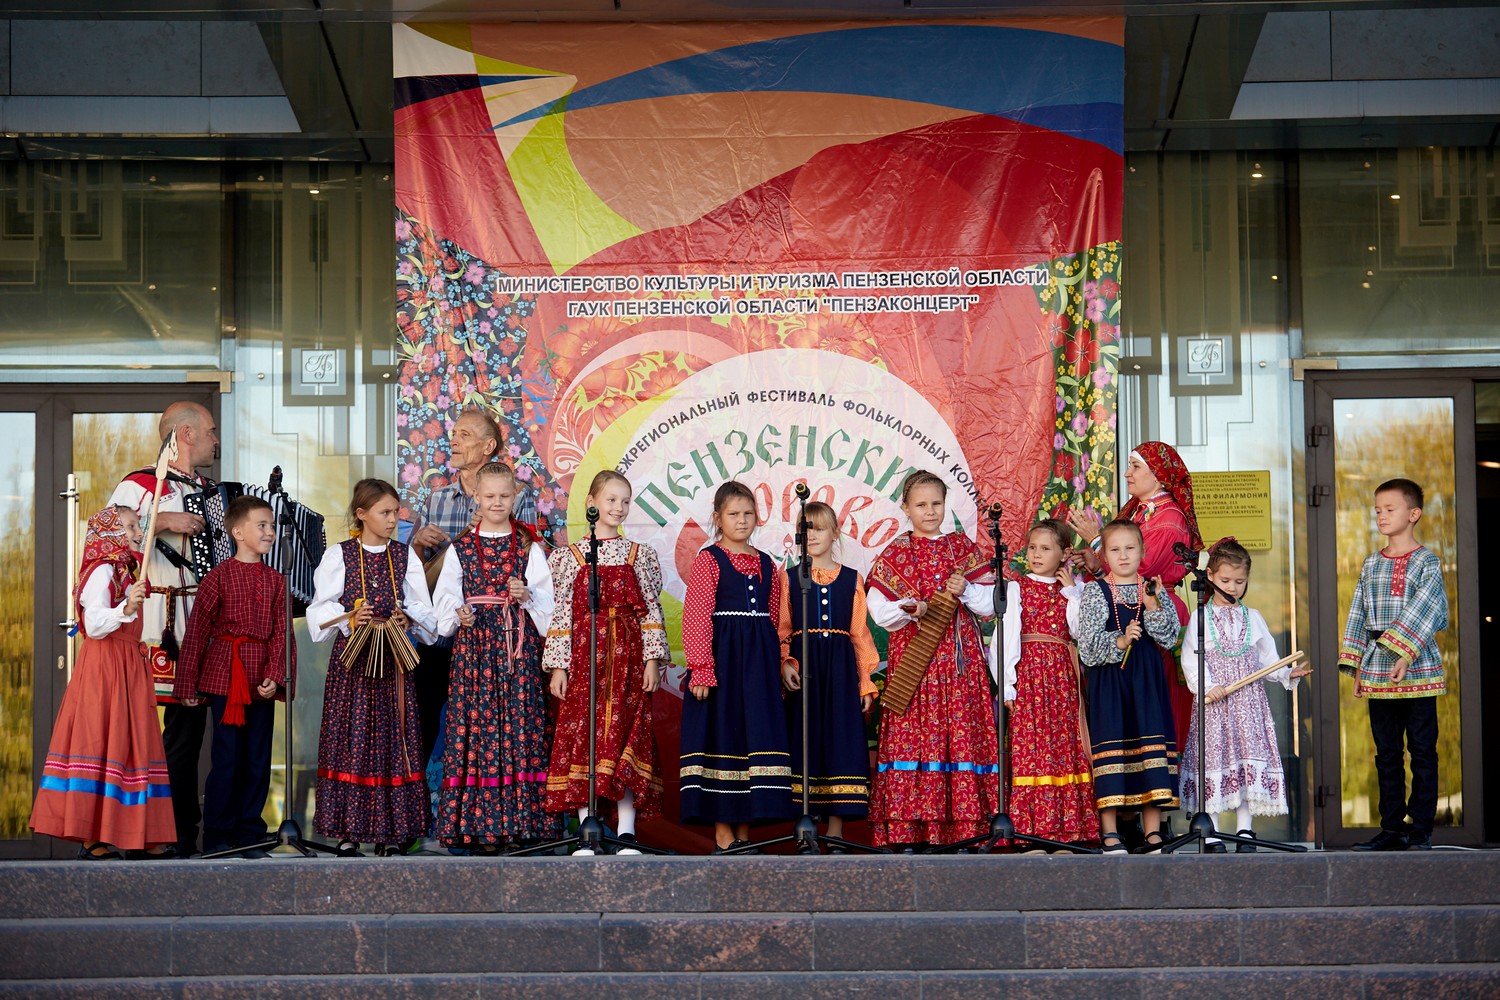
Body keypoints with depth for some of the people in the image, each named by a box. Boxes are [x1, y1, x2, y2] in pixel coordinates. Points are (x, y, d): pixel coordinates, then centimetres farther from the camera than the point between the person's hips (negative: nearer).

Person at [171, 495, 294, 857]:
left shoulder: (275, 580, 9)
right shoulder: (218, 576, -2)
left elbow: (280, 632, 6)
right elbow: (197, 631, -1)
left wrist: (274, 676, -8)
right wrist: (187, 684, -1)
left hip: (262, 679, 4)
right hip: (224, 674, -4)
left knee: (259, 759, 6)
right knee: (227, 756, -4)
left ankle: (249, 833, 16)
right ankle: (217, 837, 6)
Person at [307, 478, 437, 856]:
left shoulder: (405, 556, 9)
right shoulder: (339, 555, 2)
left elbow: (422, 608, 9)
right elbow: (321, 609, -1)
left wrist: (406, 618, -12)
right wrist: (349, 617, -18)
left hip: (392, 659, 2)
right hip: (351, 660, -2)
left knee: (393, 737, 0)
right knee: (350, 738, -4)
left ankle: (392, 831, 5)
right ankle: (347, 832, 1)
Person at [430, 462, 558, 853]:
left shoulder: (528, 547, 9)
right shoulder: (461, 549, 10)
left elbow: (547, 598, 6)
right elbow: (444, 599, 8)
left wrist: (527, 596, -13)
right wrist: (459, 613, -12)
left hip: (518, 648, 0)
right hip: (475, 648, 0)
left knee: (519, 725, -5)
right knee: (476, 725, -5)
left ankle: (518, 822, -1)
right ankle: (478, 824, -2)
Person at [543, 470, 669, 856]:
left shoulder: (639, 556, 9)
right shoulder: (571, 556, 6)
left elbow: (652, 610, 6)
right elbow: (562, 611, 3)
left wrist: (652, 660, -2)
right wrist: (558, 665, -3)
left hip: (627, 655, 0)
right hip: (584, 654, 0)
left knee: (625, 735, -4)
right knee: (583, 734, -3)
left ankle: (626, 834, -1)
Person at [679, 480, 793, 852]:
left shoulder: (766, 564, 14)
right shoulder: (708, 561, -3)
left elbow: (775, 619, 16)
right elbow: (696, 618, -9)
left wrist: (780, 665, 10)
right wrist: (701, 668, -17)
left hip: (759, 661, 5)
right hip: (722, 658, -5)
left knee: (757, 735, 3)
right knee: (723, 737, -3)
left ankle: (744, 833, 11)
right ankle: (723, 837, 3)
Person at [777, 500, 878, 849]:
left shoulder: (852, 580, 9)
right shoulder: (790, 578, 8)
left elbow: (861, 633, 7)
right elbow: (782, 630, 4)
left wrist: (866, 682, 3)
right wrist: (784, 663, -13)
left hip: (840, 669, 1)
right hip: (803, 666, 0)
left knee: (840, 741, -1)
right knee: (804, 742, -2)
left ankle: (835, 835, 4)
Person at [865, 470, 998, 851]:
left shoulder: (963, 547, 11)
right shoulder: (895, 554, 8)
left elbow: (990, 605, 8)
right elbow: (879, 611, 3)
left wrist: (966, 591, -10)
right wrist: (908, 610, -15)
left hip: (960, 658, 1)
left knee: (963, 734, -4)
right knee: (911, 735, -8)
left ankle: (961, 828, -1)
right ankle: (907, 833, -6)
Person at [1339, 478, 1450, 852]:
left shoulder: (1426, 562, -2)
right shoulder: (1371, 564, 14)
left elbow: (1424, 611, -13)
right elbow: (1359, 613, 14)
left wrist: (1405, 654, -23)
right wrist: (1357, 666, 8)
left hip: (1417, 670, -5)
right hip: (1377, 673, 6)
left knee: (1422, 751, -1)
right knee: (1386, 753, 8)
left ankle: (1421, 830, 3)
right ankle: (1392, 828, 14)